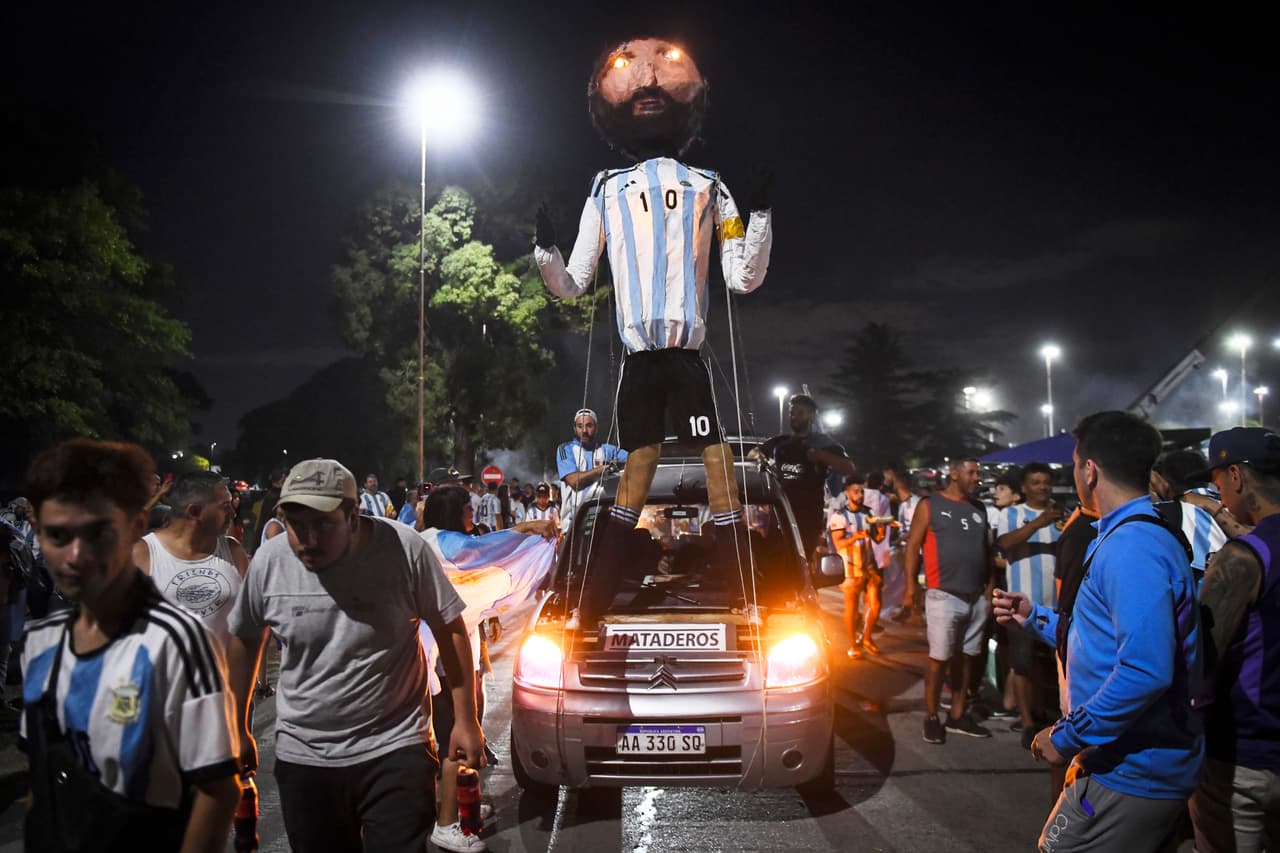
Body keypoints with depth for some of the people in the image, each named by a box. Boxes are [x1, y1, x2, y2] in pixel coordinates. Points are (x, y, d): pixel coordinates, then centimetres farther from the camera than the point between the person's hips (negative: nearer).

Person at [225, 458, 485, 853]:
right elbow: (244, 641, 8)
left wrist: (465, 719, -6)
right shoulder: (269, 561, -9)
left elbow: (449, 630, -7)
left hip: (395, 749, -3)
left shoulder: (404, 548, -17)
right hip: (302, 758, 3)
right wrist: (238, 729, 15)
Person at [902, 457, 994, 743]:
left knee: (968, 657, 10)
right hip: (944, 596, -5)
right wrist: (910, 588, -10)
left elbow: (987, 549, 17)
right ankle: (931, 718, 8)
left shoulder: (979, 508, 14)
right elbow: (913, 547, -4)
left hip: (977, 597, 6)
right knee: (939, 659, -3)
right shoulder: (930, 505, -2)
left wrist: (991, 586, 10)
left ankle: (957, 716, 20)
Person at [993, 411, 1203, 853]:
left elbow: (1145, 672, -33)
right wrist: (1034, 617, 19)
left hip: (1131, 773, -10)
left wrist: (1068, 737, -24)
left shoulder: (1131, 547, -22)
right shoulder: (1141, 535, 13)